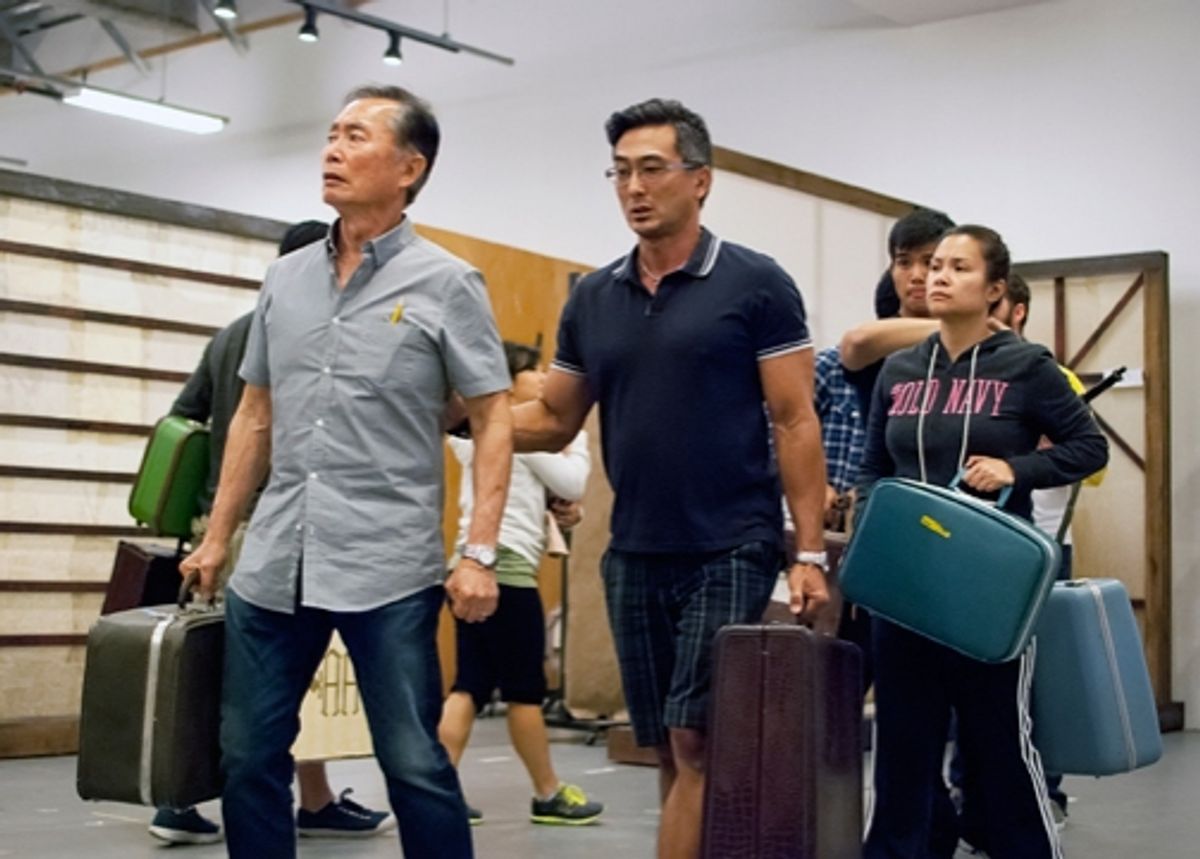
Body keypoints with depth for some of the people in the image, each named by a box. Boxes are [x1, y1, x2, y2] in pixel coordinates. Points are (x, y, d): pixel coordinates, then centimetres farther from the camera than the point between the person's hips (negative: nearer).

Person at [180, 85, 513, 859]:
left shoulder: (446, 283, -2)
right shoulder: (285, 278, 12)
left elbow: (494, 422, -3)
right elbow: (255, 416, 18)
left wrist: (480, 552, -12)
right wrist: (216, 540, 15)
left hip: (389, 568, -5)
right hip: (273, 564, 5)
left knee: (414, 763, -1)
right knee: (249, 757, 9)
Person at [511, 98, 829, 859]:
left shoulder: (757, 285, -6)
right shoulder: (593, 298, 9)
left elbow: (795, 424, -6)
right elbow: (554, 420, 13)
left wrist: (811, 552, -12)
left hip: (730, 551, -5)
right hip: (633, 558, 5)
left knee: (698, 742, -8)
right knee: (668, 749, 11)